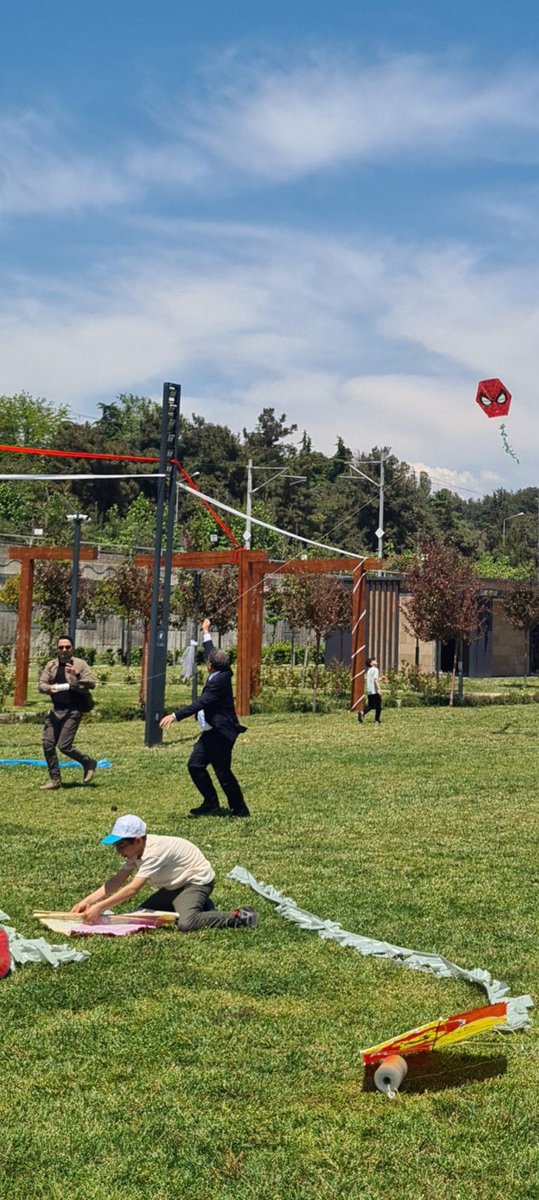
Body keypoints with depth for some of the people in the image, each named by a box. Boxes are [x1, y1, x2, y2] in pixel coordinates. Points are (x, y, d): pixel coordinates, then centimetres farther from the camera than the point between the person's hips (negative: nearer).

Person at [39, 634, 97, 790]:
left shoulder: (80, 664, -4)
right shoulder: (51, 665, 10)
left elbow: (91, 684, -11)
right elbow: (41, 684, 3)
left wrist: (76, 675, -26)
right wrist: (49, 688, -19)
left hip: (73, 710, -5)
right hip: (56, 709, 6)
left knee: (64, 746, -11)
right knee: (48, 744, 2)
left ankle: (89, 763, 13)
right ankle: (55, 779, 15)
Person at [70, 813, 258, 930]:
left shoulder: (154, 852, -31)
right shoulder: (136, 849, -3)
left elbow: (132, 889, -36)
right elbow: (117, 881, -5)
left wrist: (99, 908, -36)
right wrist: (87, 901, -15)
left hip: (197, 880, -10)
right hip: (177, 884, 10)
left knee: (186, 923, -32)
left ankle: (239, 917, -15)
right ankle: (199, 906, 15)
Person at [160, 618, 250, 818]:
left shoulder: (219, 681, -21)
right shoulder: (222, 673, 5)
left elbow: (200, 704, -29)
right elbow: (211, 652, 24)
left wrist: (175, 715, -34)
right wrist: (206, 633, 37)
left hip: (221, 733, -10)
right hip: (212, 733, 10)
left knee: (223, 772, -3)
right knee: (195, 765, 8)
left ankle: (239, 809, 10)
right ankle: (211, 804, 16)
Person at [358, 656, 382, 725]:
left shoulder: (369, 670, 17)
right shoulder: (375, 670, -8)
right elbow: (375, 679, -21)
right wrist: (379, 689, -26)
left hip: (369, 691, 7)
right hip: (375, 691, -7)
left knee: (370, 706, 11)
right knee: (378, 706, 4)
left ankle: (362, 713, -14)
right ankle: (377, 721, 8)